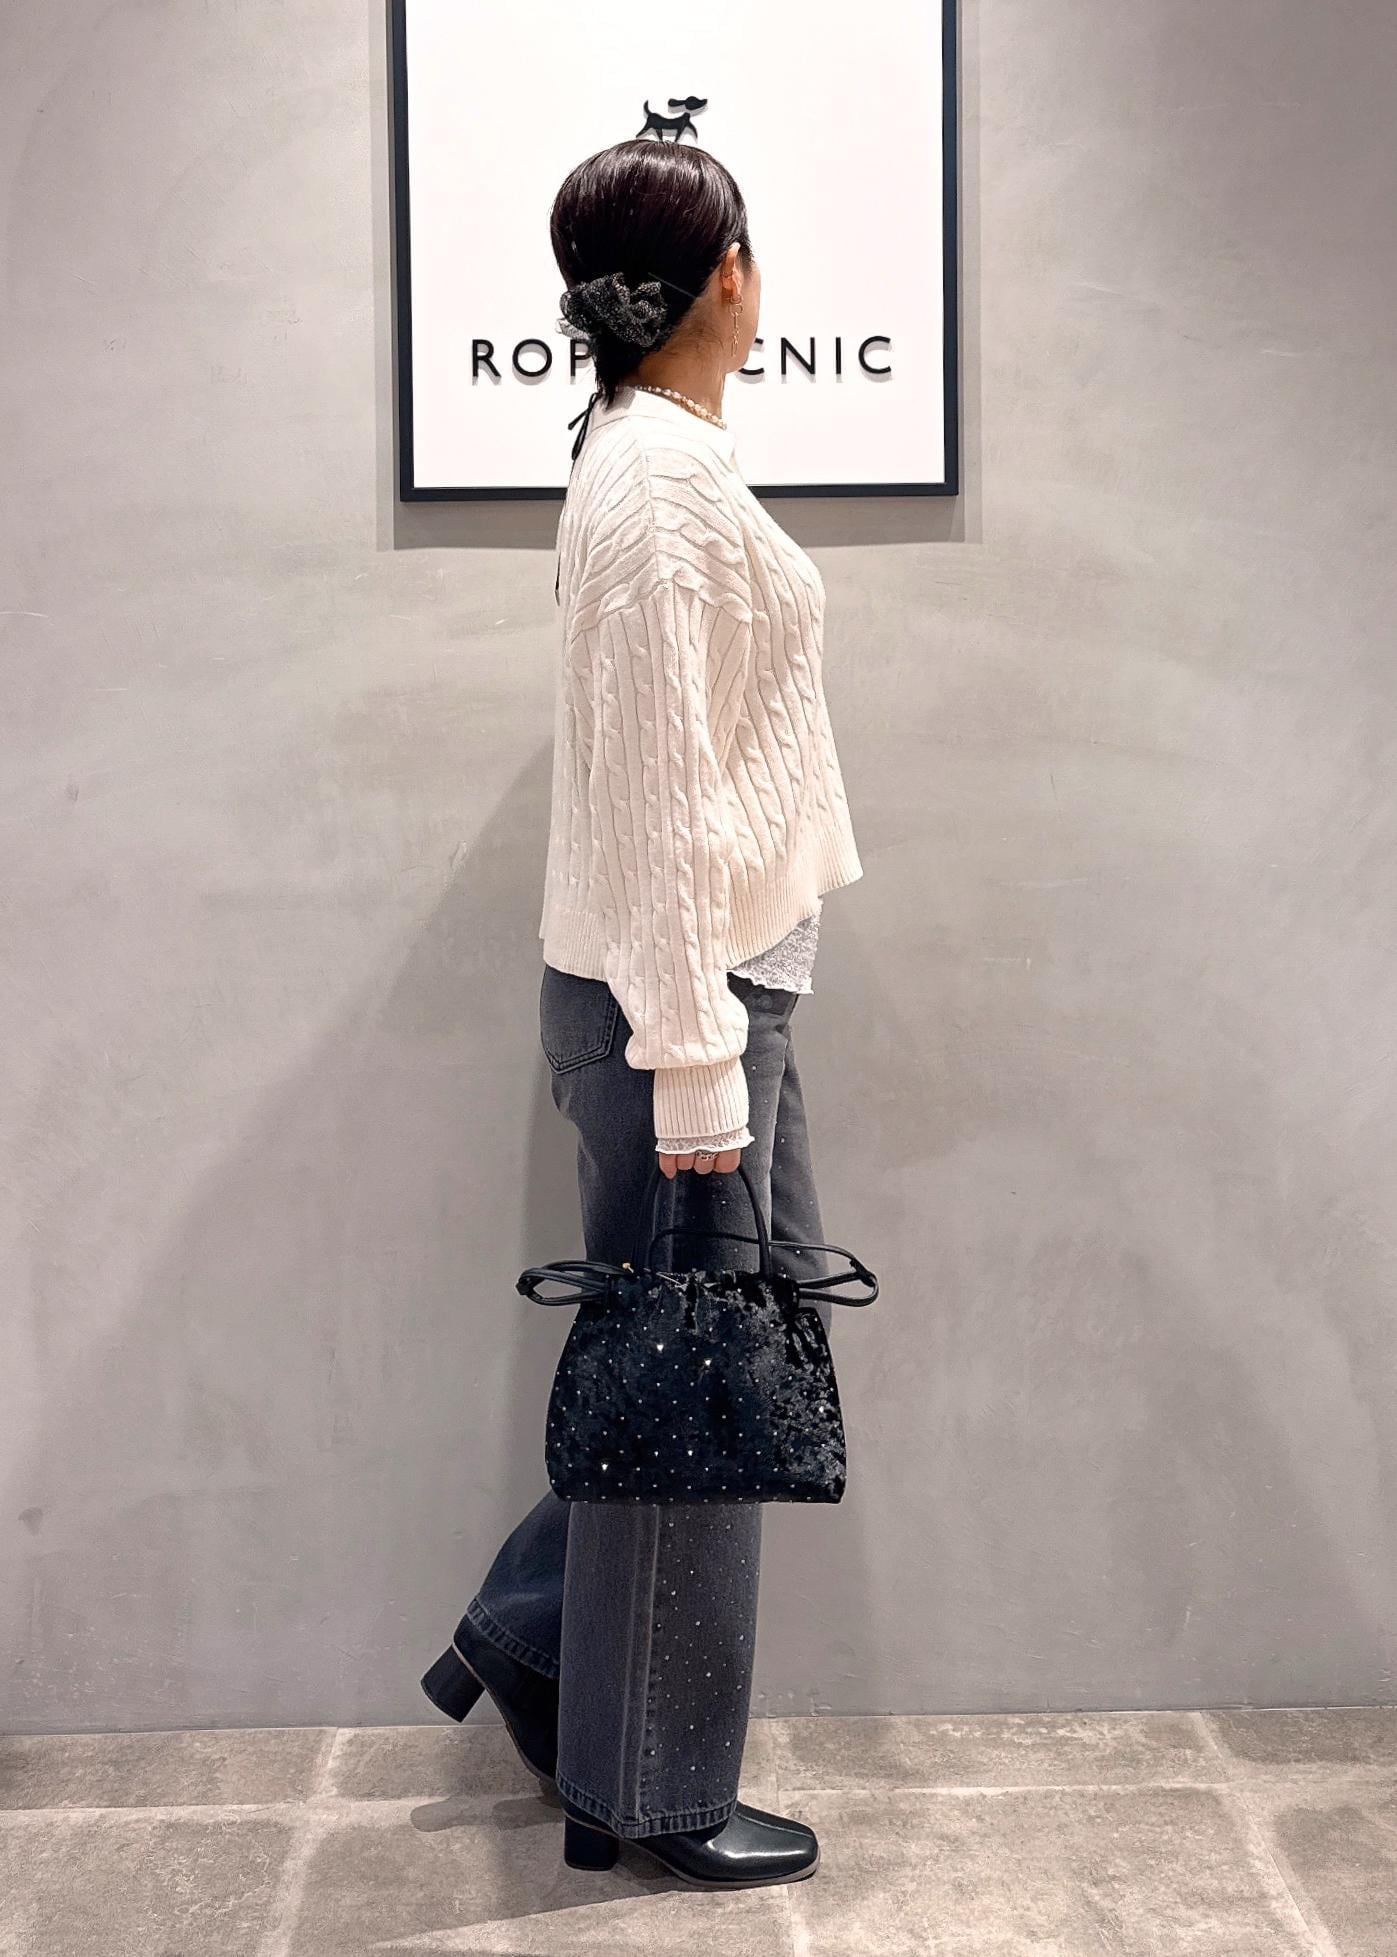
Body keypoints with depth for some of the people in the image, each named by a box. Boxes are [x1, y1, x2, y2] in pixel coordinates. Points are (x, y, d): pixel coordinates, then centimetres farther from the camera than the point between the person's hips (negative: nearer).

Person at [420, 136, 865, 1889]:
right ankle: (652, 1798, 21)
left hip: (717, 981, 10)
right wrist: (694, 1064, -20)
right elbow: (664, 797, -22)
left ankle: (532, 1634, 31)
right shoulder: (665, 477, -18)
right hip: (675, 997, -10)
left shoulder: (653, 451, 13)